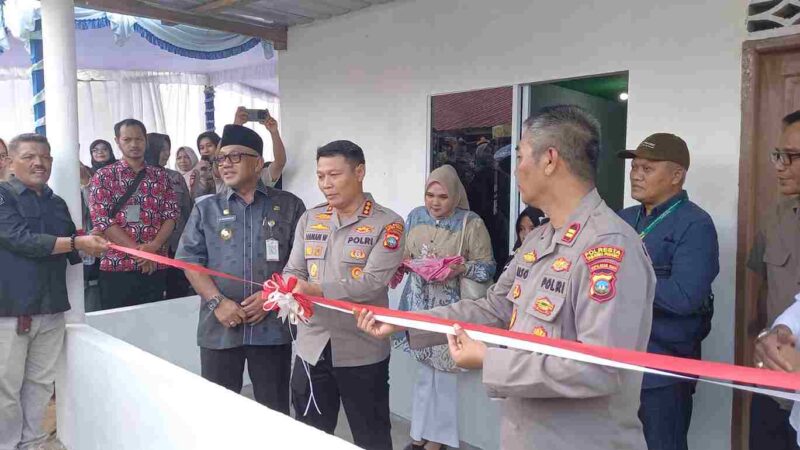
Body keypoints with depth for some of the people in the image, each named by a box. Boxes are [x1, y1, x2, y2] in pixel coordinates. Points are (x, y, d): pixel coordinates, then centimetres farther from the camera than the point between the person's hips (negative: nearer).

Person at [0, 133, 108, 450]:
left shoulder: (57, 204, 16)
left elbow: (72, 253, 27)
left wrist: (91, 246, 9)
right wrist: (76, 242, -18)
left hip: (51, 307, 5)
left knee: (40, 383, 12)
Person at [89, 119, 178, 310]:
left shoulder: (161, 176, 9)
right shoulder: (104, 176, 1)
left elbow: (171, 215, 3)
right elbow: (101, 220, -8)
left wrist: (153, 247, -14)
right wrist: (137, 250, -15)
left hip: (155, 266, 3)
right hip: (116, 266, -2)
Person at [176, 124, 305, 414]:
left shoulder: (289, 206, 5)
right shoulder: (206, 208, 10)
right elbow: (189, 260, 4)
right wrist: (217, 301, -10)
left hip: (273, 326, -1)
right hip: (220, 326, 2)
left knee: (275, 411, 9)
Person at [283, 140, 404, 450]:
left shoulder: (387, 224, -9)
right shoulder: (309, 220, 7)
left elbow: (372, 281, -20)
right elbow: (293, 271, 4)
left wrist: (315, 290, -29)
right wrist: (290, 292, -19)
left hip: (362, 350, -4)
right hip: (312, 347, 5)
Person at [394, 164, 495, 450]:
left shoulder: (471, 224, -9)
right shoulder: (416, 217, 6)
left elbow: (488, 268, -8)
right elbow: (403, 254, 14)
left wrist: (463, 268, -26)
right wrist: (403, 259, -8)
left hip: (450, 308, -4)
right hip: (419, 304, 4)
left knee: (442, 368, 4)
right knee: (427, 366, 13)